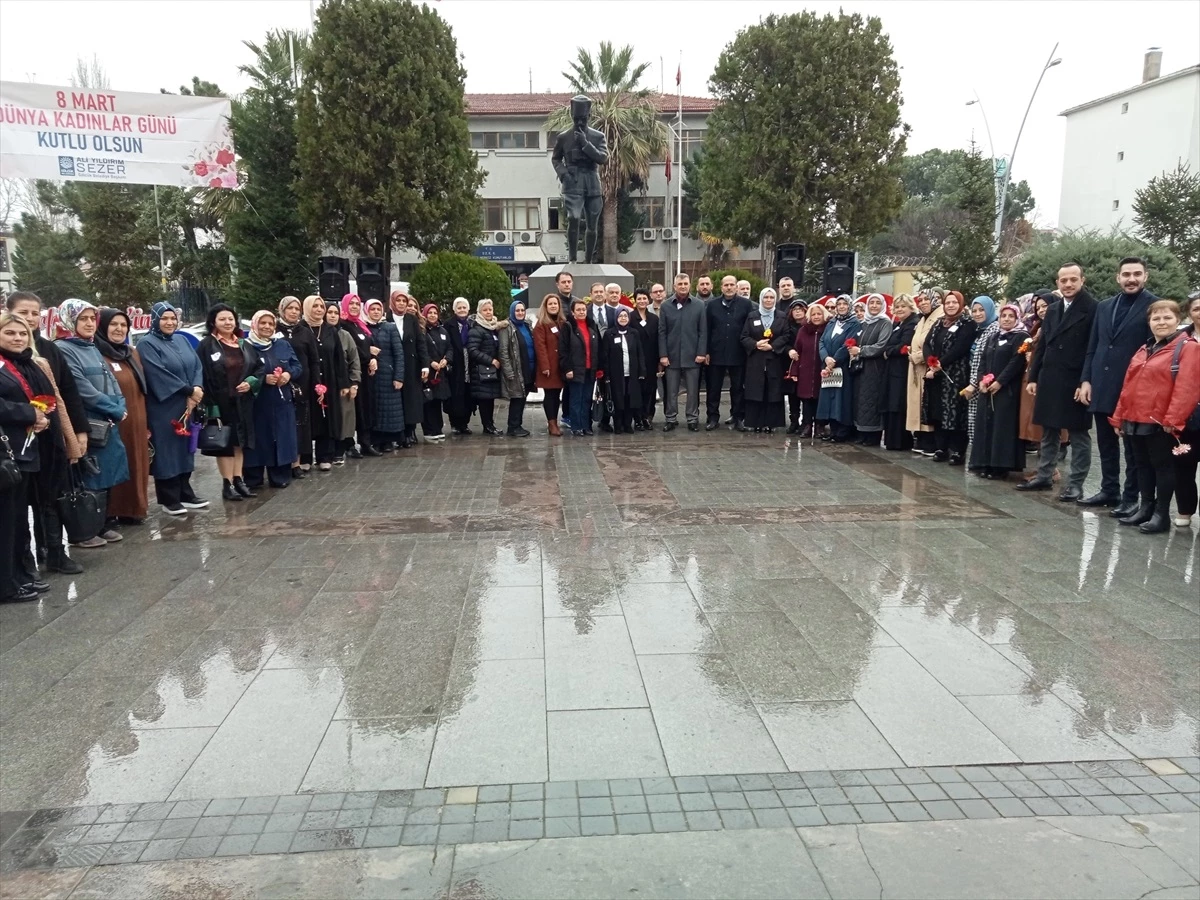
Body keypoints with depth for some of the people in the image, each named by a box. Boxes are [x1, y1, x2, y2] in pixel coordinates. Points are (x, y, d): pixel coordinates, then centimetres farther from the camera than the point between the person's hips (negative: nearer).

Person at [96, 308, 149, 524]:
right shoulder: (96, 354, -8)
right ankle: (110, 512, 5)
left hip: (136, 421, 7)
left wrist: (145, 422, 18)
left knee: (136, 465, 10)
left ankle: (132, 509, 20)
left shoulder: (132, 353, 16)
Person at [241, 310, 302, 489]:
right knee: (259, 439, 0)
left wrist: (289, 374, -11)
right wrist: (264, 378, -21)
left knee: (282, 437, 7)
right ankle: (253, 480, 10)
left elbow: (297, 365, 10)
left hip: (282, 402, 4)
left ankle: (280, 476, 18)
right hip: (257, 403, -4)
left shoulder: (283, 344, 11)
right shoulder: (246, 346, -4)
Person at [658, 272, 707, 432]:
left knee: (693, 391, 5)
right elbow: (662, 332, 2)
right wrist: (663, 354, -4)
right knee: (671, 391, 6)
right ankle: (671, 419, 16)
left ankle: (693, 419, 15)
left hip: (692, 356, 0)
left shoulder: (699, 306, 3)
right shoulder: (666, 306, 4)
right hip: (671, 356, 1)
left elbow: (703, 332, 2)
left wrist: (701, 353, -6)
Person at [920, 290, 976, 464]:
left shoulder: (967, 324, -4)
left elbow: (960, 348, -15)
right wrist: (931, 363, -13)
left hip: (955, 376, -6)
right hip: (935, 374, 6)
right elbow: (927, 343, 5)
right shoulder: (939, 323, 15)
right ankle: (940, 448, 15)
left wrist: (941, 364, -18)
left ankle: (957, 451, 0)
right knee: (937, 411, 8)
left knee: (954, 412, -6)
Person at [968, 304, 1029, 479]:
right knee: (985, 424, 5)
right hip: (986, 388, 7)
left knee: (1003, 425, -7)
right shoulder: (992, 337, 18)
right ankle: (985, 464, 10)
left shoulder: (1021, 337, -2)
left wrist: (999, 382, -18)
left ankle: (1001, 466, -4)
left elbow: (1017, 362, -12)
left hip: (1007, 389, -6)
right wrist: (981, 380, -3)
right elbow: (983, 359, 13)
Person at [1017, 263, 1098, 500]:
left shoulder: (1092, 309, -8)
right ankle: (1044, 476, 26)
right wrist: (1033, 377, 10)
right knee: (1048, 432, 15)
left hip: (1075, 383, -7)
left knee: (1078, 435, 3)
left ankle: (1075, 485, 9)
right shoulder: (1053, 309, 13)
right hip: (1049, 381, 7)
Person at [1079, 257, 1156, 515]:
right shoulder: (1104, 306, 12)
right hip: (1102, 386, 5)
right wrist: (1086, 379, 5)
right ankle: (1109, 490, 24)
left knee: (1132, 446, 4)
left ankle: (1131, 496, 12)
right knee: (1106, 444, 13)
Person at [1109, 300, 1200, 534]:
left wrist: (1173, 419, -22)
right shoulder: (1144, 350, 16)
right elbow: (1128, 385, 16)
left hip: (1162, 423, -7)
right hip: (1137, 420, 7)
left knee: (1163, 466, 2)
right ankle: (1146, 507, 24)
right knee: (1142, 464, 14)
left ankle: (1162, 513, 9)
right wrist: (1119, 416, 13)